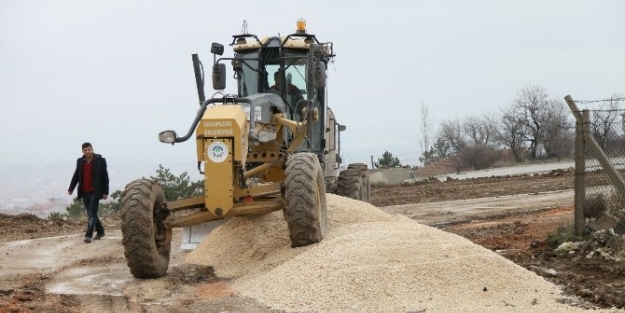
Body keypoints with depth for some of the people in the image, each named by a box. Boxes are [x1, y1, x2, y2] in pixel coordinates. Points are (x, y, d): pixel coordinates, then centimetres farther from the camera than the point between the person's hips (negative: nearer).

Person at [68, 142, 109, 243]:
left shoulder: (100, 160, -4)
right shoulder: (80, 161, 10)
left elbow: (105, 177, -4)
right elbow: (76, 176, 16)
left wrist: (105, 192, -8)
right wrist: (71, 188, 8)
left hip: (95, 192, -5)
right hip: (84, 193, 6)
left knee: (92, 214, -11)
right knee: (91, 214, 12)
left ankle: (88, 235, -15)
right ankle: (100, 231, 27)